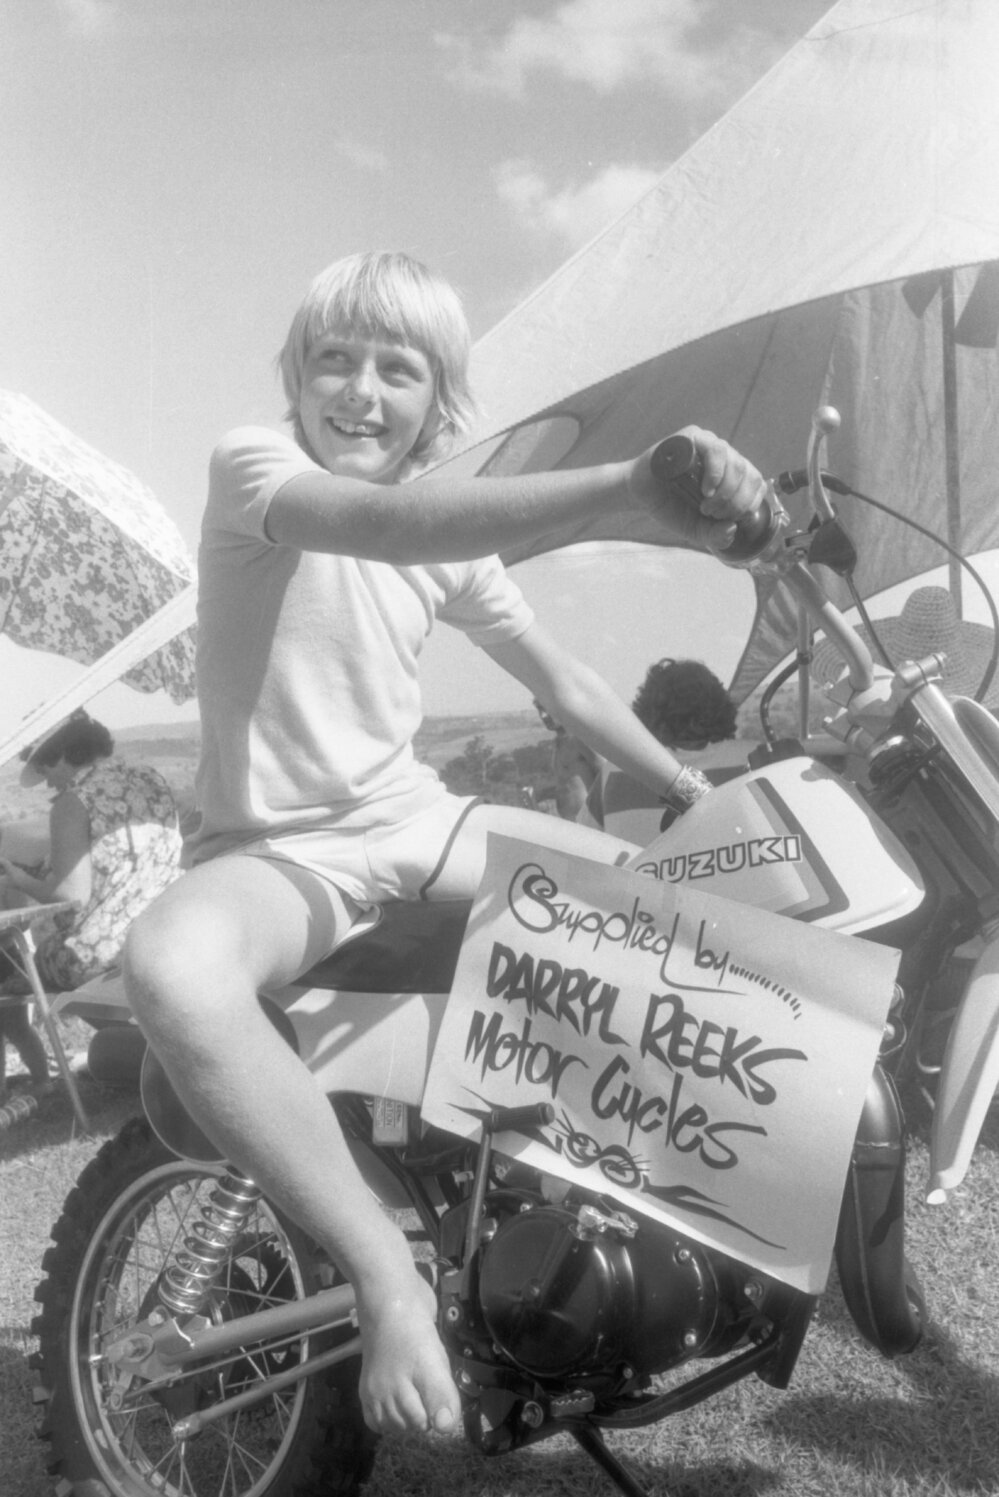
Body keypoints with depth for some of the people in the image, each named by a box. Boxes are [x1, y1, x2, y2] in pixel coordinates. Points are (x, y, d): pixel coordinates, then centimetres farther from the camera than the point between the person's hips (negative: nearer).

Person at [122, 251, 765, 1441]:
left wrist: (696, 793, 14)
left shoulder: (453, 540, 8)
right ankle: (387, 1273, -25)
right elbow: (383, 522, -36)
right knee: (168, 970, -40)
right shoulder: (252, 463, -12)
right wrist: (625, 484, -47)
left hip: (413, 820, 7)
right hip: (276, 847, -6)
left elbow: (560, 681, 17)